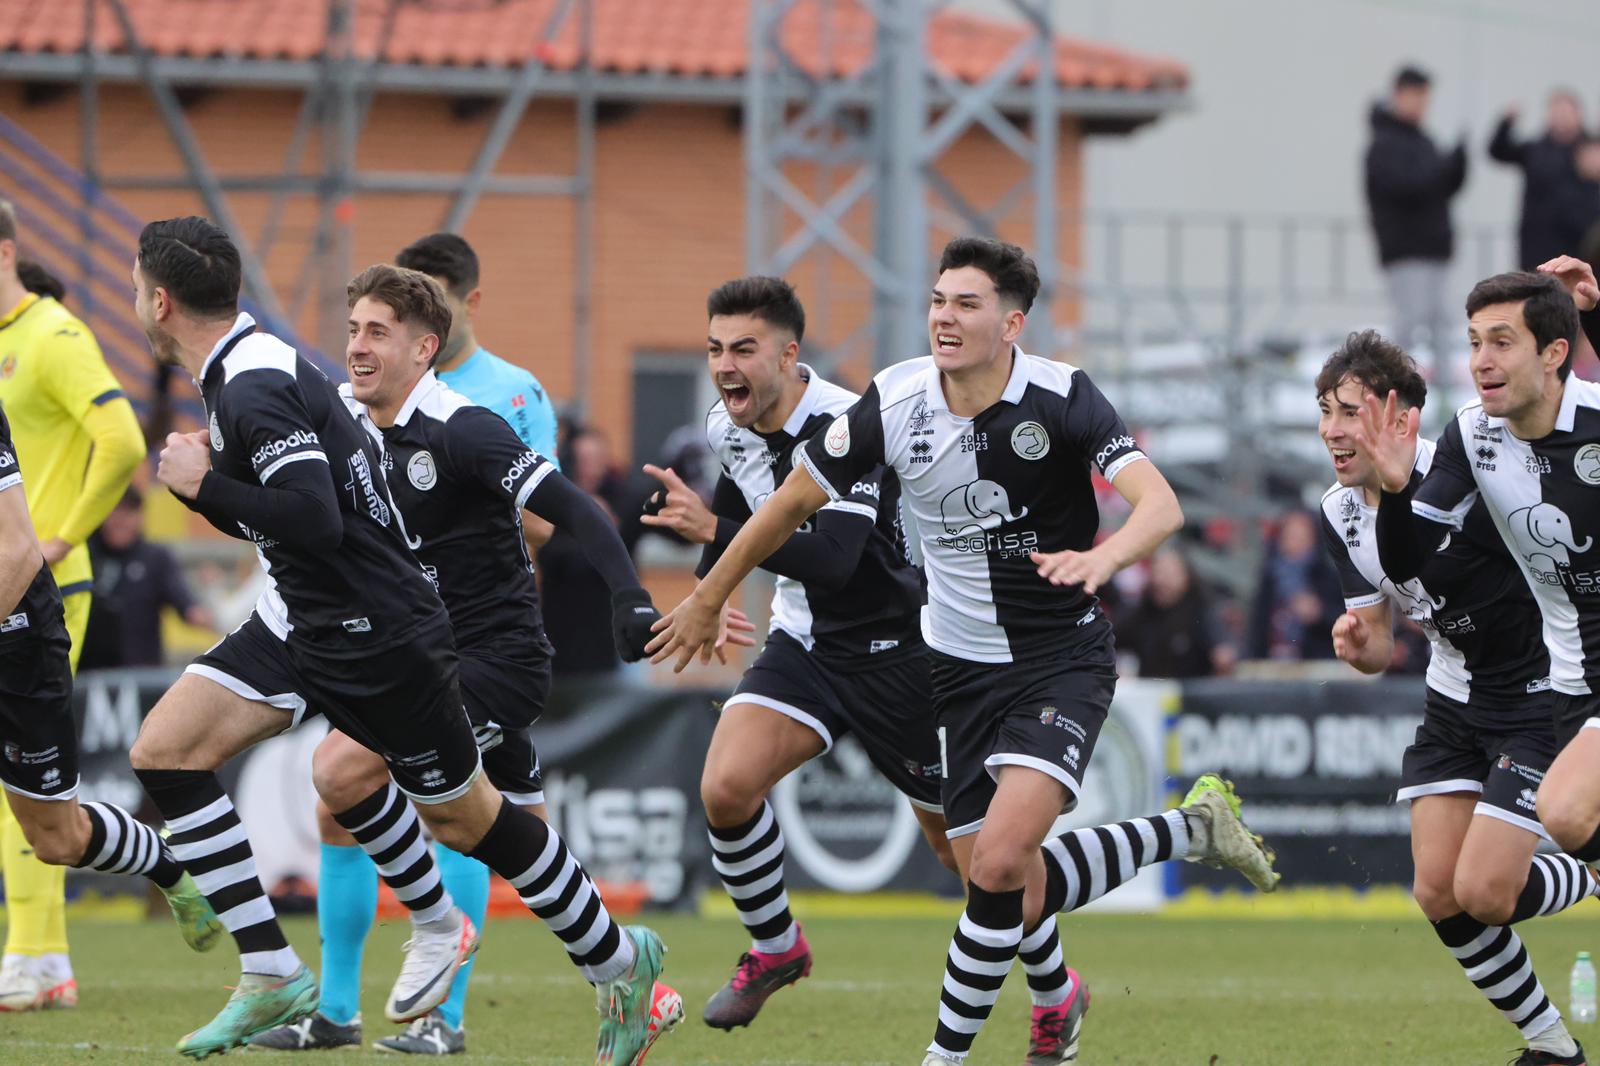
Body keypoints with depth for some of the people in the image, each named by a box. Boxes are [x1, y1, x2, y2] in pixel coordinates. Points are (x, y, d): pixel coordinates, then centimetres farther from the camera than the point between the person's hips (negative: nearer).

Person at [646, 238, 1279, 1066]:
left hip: (1062, 659, -4)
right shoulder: (894, 402, -8)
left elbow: (1160, 506, -28)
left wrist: (1102, 557, -49)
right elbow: (793, 501, 5)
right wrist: (707, 600, 13)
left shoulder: (1060, 397, -17)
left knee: (1000, 863, -22)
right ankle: (1192, 830, 25)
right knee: (1014, 891, 2)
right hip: (962, 666, 4)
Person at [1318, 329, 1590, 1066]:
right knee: (1437, 893, 1)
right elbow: (1379, 639, 3)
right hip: (1455, 696, 7)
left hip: (1541, 695, -7)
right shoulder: (1340, 515, -4)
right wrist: (1360, 646, -14)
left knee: (1482, 890, -14)